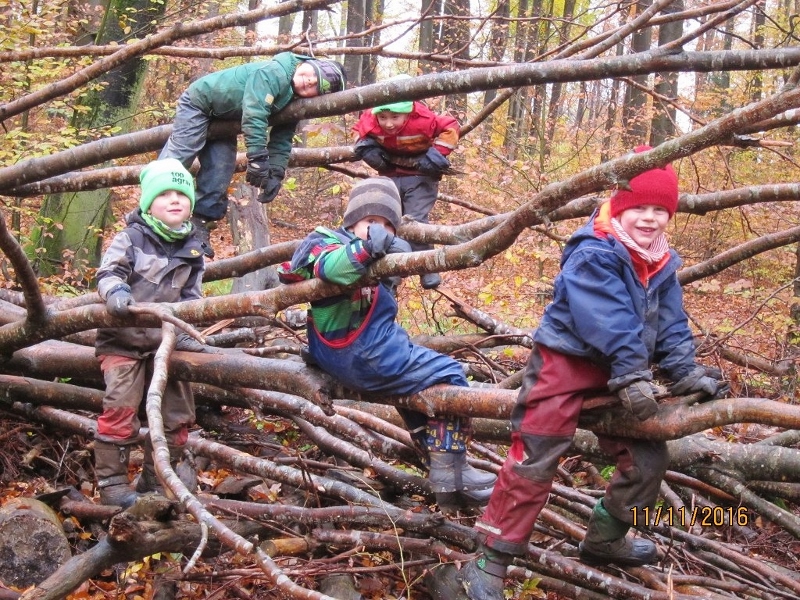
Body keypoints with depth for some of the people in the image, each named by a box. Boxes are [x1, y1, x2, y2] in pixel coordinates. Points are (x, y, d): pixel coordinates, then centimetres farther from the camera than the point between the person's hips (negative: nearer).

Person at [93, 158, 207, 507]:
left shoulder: (192, 250, 8)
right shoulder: (130, 238, -6)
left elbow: (191, 296, 8)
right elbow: (109, 271, -16)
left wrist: (184, 329, -8)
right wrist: (115, 291, -38)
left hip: (165, 342, 5)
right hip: (123, 340, -5)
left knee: (177, 412, 9)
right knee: (120, 409, -16)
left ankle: (157, 476, 24)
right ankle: (111, 480, -5)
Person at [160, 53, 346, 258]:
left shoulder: (293, 101, -4)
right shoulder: (275, 73, -31)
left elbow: (281, 140, 0)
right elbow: (254, 115, -38)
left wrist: (276, 174, -14)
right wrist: (257, 159, -40)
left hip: (222, 120, 8)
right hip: (199, 102, -8)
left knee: (218, 178, -2)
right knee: (177, 157, -15)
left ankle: (200, 225, 3)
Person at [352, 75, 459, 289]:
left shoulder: (423, 120, -29)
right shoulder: (371, 121, -19)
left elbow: (451, 127, -16)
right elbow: (359, 129, 5)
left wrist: (438, 152, -22)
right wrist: (363, 145, -14)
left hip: (420, 176, -4)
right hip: (390, 174, 4)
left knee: (415, 221, -14)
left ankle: (428, 269, -3)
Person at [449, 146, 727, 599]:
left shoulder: (661, 264, 7)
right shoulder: (593, 255, -20)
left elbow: (671, 324, 7)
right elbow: (608, 321, -28)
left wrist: (686, 372, -5)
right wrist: (632, 375, -32)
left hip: (618, 372, 8)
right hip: (566, 363, -8)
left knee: (648, 458, 11)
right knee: (534, 462, -11)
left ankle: (604, 539, 31)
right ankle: (490, 564, -6)